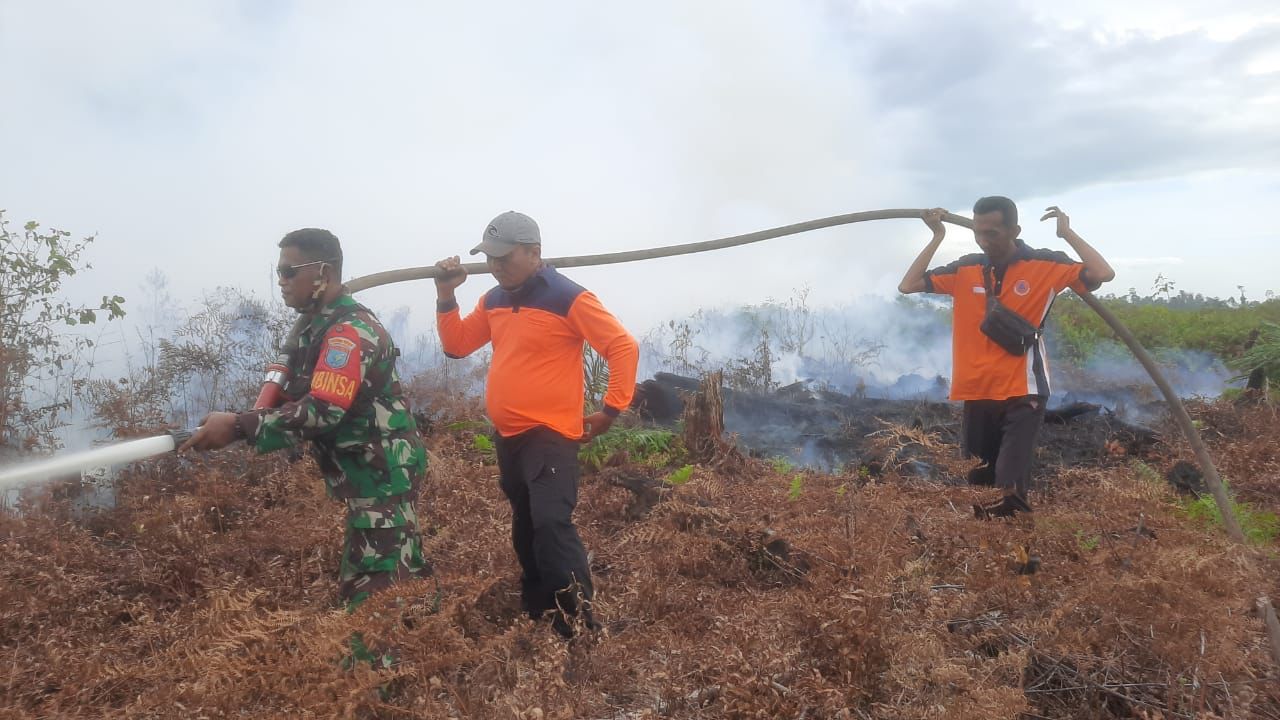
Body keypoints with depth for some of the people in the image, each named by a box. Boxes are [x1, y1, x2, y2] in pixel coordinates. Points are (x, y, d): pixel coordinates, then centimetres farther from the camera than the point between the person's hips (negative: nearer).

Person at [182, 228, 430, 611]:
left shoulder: (350, 330, -20)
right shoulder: (323, 326, 13)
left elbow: (323, 411, -29)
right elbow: (303, 399, 21)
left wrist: (238, 426, -27)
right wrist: (246, 422, 7)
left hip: (384, 474, -10)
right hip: (371, 473, 10)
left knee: (375, 594, -8)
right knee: (399, 580, 20)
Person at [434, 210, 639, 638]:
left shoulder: (567, 298, -13)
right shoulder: (493, 301, 10)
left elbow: (624, 348, -13)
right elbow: (456, 345, 16)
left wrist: (611, 410, -13)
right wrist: (446, 295, 4)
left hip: (549, 435, -8)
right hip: (507, 436, 8)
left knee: (551, 524, -20)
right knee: (525, 529, 18)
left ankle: (580, 626, -14)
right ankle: (536, 615, 33)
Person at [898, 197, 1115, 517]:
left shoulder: (1045, 265, -4)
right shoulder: (965, 269, 4)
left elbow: (1104, 274, -12)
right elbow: (908, 286, 4)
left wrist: (1067, 233, -9)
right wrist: (936, 238, 2)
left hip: (1023, 393, -4)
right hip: (977, 394, 4)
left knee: (1010, 489, -16)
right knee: (979, 486, 11)